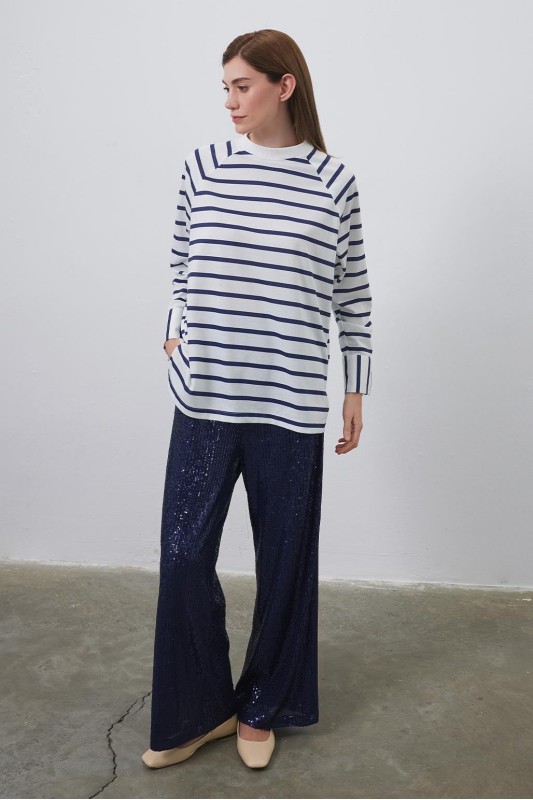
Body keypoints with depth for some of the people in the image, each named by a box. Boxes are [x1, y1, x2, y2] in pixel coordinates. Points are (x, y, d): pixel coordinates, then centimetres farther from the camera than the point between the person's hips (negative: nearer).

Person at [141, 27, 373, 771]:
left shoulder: (333, 180, -1)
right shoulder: (202, 166, 3)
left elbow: (352, 293, 5)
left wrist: (357, 388, 6)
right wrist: (176, 336, 6)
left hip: (289, 405, -1)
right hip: (205, 397, 2)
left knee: (284, 560, 10)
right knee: (184, 555, 3)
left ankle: (261, 707, 32)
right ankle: (198, 710, 26)